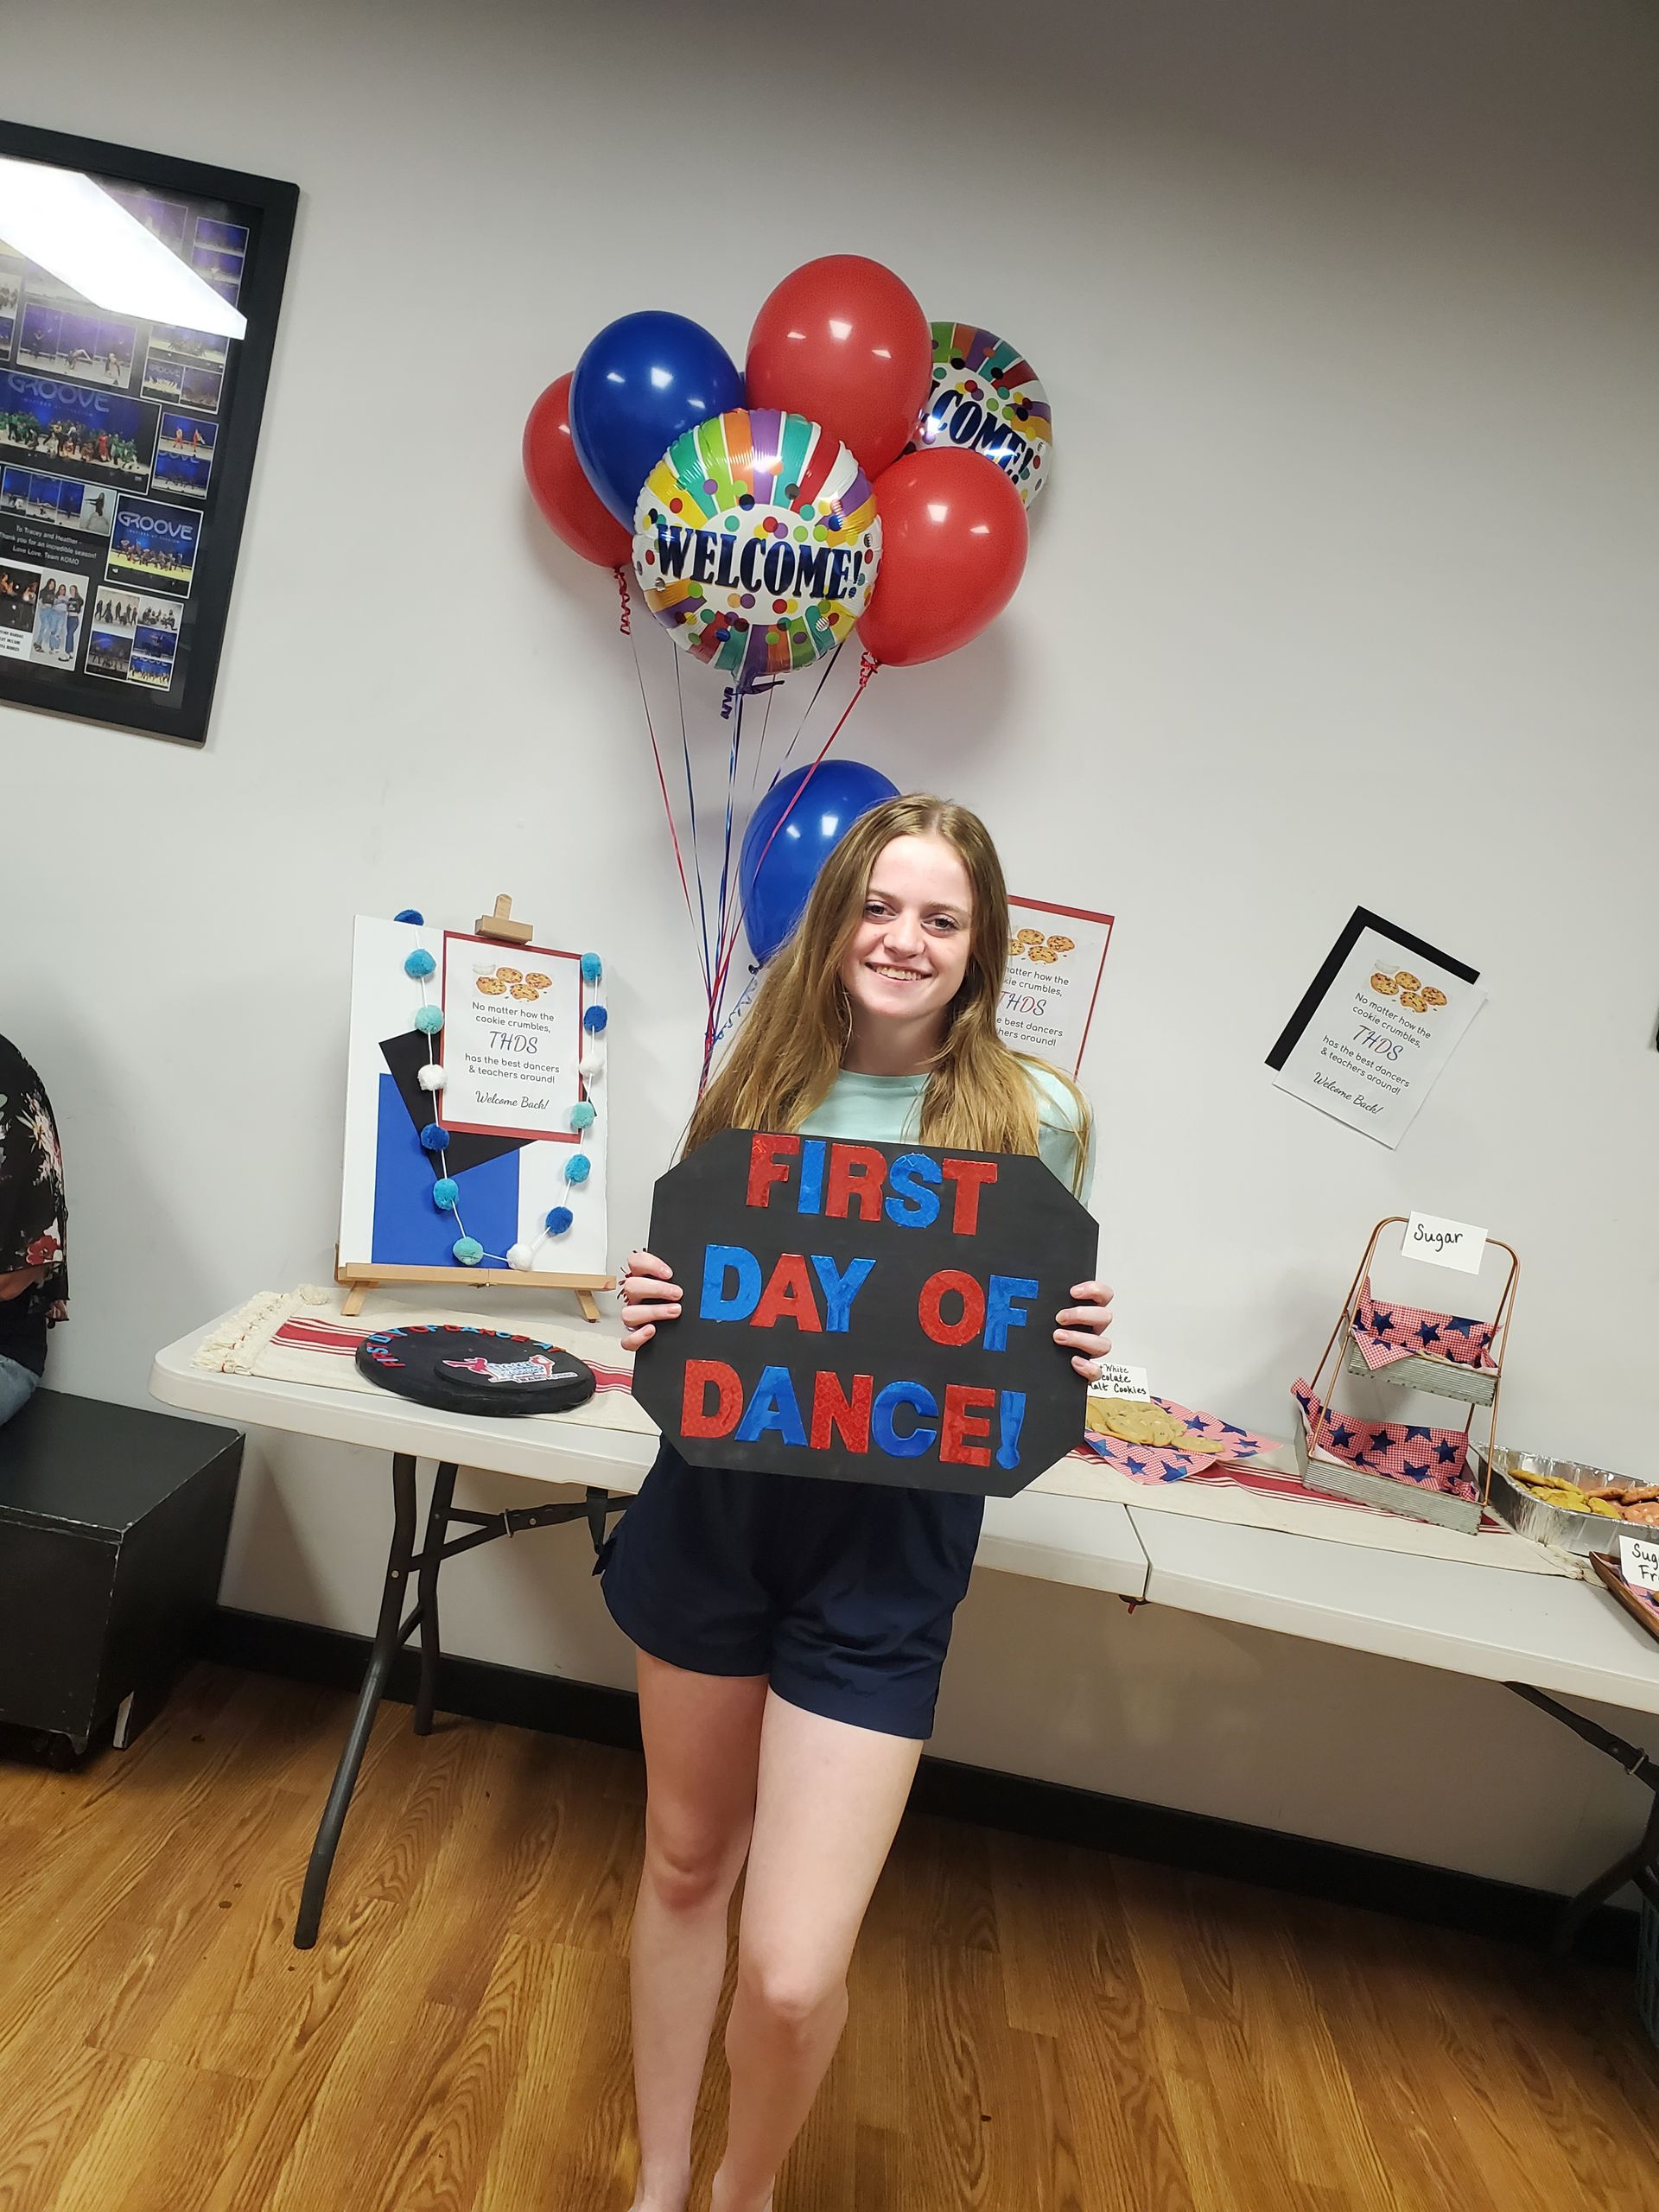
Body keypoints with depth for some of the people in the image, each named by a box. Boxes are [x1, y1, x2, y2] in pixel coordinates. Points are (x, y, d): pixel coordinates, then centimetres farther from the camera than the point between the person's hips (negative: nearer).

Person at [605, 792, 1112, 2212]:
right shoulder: (759, 1079, -1)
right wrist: (648, 1315, -11)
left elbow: (1042, 1330, 4)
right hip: (713, 1507, 3)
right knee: (686, 1858, 21)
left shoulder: (1033, 1114, -7)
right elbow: (686, 1285, 10)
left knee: (793, 1976, -3)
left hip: (890, 1544, -3)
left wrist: (1077, 1352, -18)